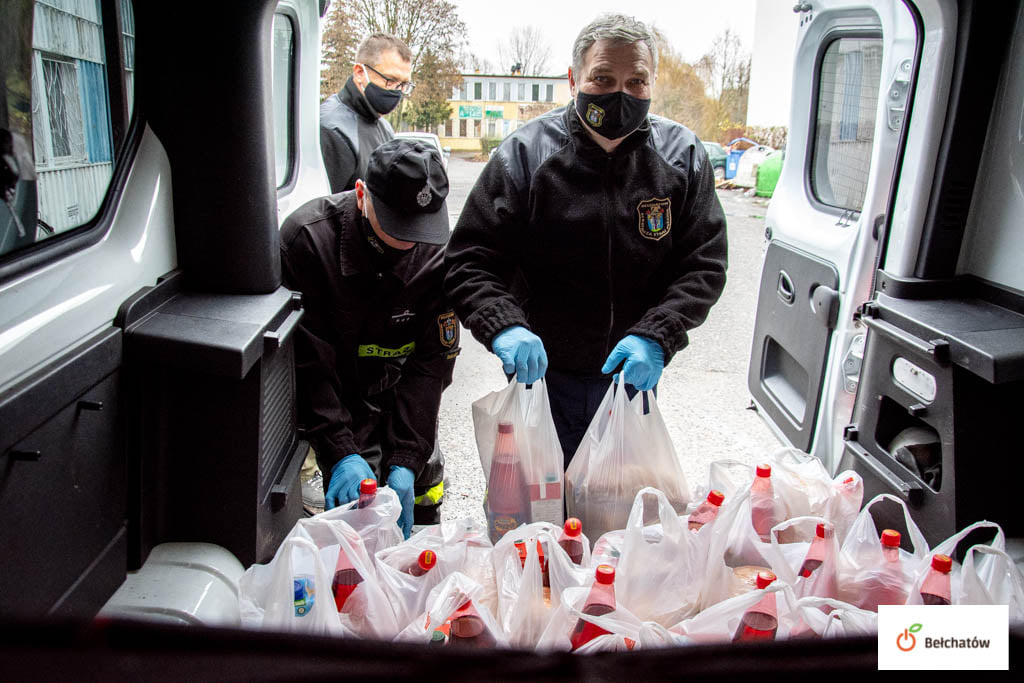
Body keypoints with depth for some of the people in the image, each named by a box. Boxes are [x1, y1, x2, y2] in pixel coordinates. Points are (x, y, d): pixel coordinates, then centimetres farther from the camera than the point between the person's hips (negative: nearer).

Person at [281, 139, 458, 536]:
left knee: (420, 490, 11)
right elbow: (308, 361, -24)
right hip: (336, 404, -3)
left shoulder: (435, 250, -16)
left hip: (399, 400, 3)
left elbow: (431, 360, -16)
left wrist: (406, 460, -22)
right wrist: (340, 453, -31)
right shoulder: (307, 238, -24)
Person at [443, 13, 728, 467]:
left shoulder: (682, 157, -5)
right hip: (539, 371, -2)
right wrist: (503, 326, -30)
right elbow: (468, 263, -11)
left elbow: (704, 266, -4)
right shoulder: (525, 154, -12)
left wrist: (655, 336, -20)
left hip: (634, 374, 3)